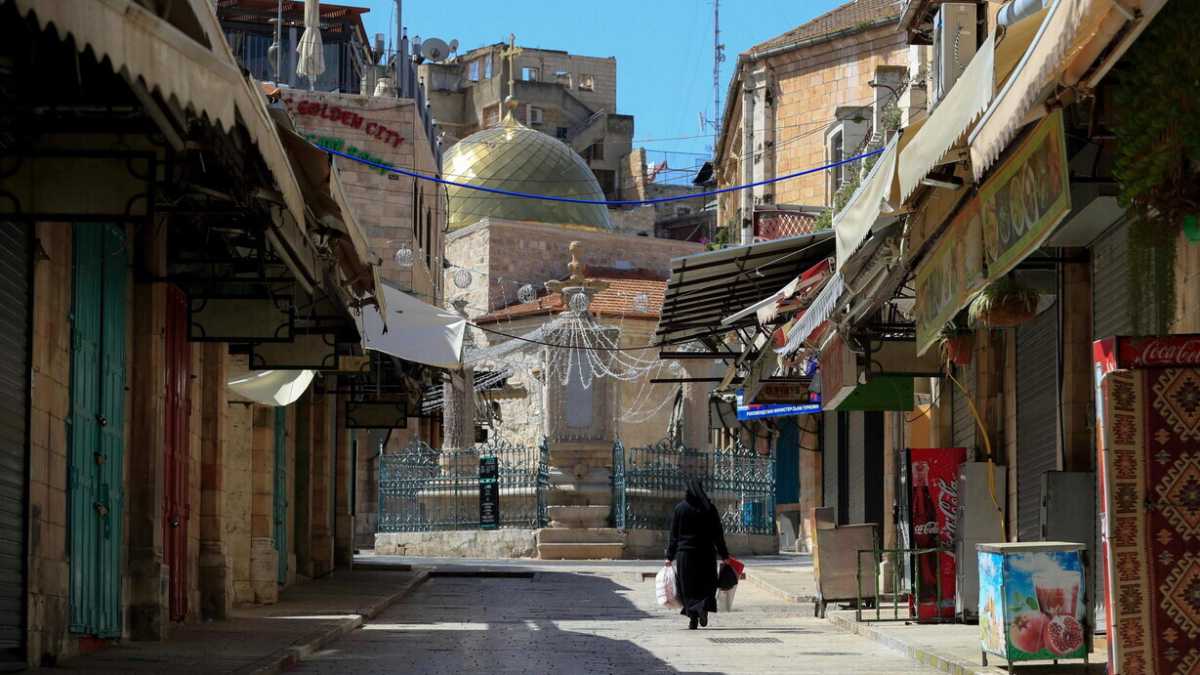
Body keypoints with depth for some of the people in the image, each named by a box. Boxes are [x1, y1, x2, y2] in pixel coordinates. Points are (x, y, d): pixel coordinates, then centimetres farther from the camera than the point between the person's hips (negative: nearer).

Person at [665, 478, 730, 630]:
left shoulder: (680, 508, -3)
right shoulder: (709, 508, -1)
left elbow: (674, 535, 0)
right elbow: (718, 534, 1)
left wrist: (670, 556, 5)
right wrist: (724, 555, 7)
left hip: (685, 552, -1)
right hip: (706, 553, 1)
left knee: (688, 587, 6)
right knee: (706, 584, 10)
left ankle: (692, 616, -4)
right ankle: (704, 607, -16)